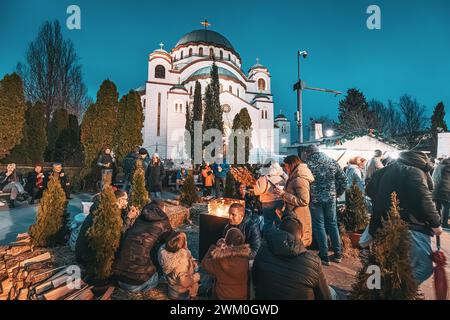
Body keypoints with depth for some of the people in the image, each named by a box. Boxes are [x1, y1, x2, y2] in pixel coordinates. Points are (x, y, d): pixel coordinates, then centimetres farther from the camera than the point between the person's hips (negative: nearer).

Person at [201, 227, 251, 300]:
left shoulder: (220, 257, -26)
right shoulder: (245, 257, -20)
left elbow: (204, 263, -7)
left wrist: (213, 247, -2)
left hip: (224, 295, -2)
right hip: (242, 295, 2)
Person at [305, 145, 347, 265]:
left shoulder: (308, 164, -9)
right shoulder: (332, 162, 3)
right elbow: (343, 179, 5)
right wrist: (338, 193, 15)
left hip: (315, 199, -4)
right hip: (331, 198, 4)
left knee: (319, 226, 8)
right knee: (332, 224, 17)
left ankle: (324, 256, 15)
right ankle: (338, 254, 27)